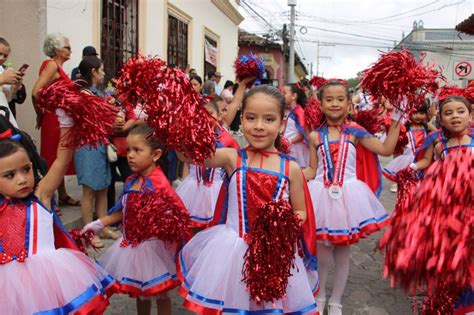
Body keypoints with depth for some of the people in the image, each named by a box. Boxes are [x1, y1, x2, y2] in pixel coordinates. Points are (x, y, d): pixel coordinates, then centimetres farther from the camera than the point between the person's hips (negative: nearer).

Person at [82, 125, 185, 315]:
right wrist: (99, 224, 11)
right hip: (131, 244, 8)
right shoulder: (131, 181, 1)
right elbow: (124, 211, 10)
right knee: (139, 291, 25)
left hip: (151, 246, -7)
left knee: (159, 294, 10)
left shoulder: (159, 184, -23)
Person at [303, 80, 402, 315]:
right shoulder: (315, 136, 2)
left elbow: (386, 149, -3)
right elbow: (312, 170, 5)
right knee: (322, 252, 7)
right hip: (322, 195, 0)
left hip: (347, 195, 0)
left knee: (342, 252, 10)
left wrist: (395, 122, -6)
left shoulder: (355, 132, 0)